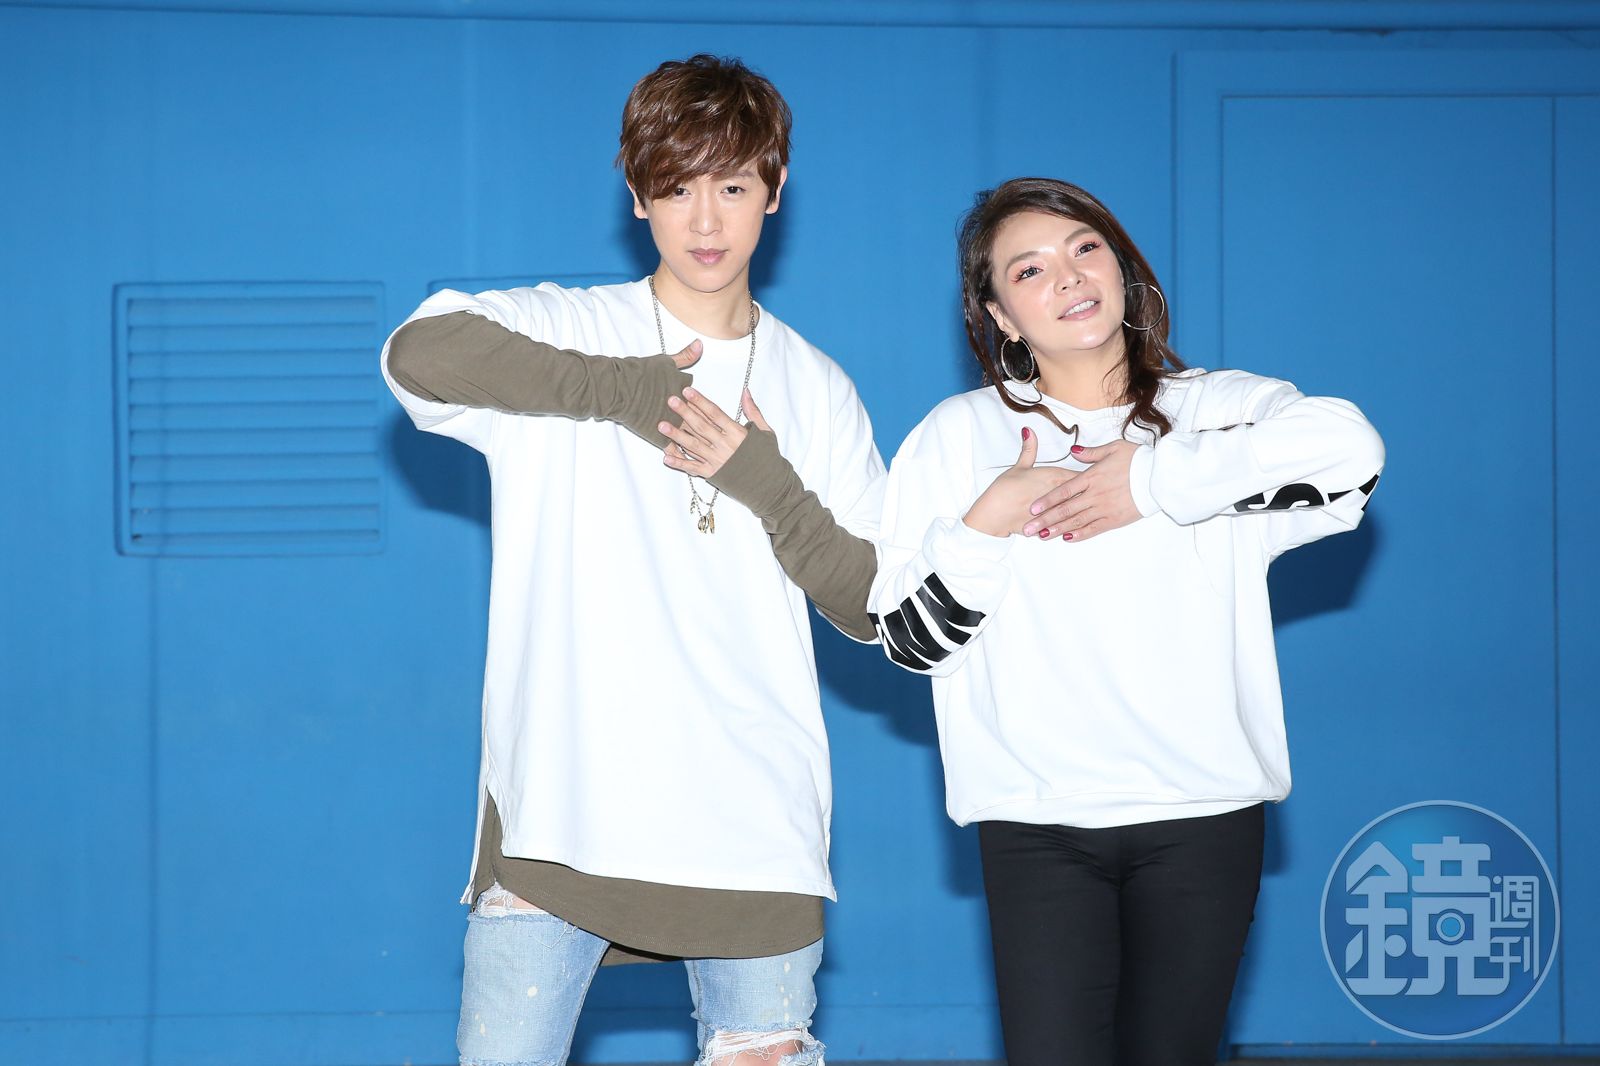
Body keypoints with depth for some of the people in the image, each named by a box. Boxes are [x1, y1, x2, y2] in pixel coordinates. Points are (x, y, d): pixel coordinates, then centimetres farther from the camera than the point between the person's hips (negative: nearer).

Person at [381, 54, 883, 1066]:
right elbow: (419, 353, -19)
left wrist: (768, 486, -6)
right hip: (559, 818, -2)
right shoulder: (564, 332, 3)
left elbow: (875, 607, 8)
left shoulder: (817, 390, 12)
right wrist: (621, 392, -15)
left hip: (756, 829, 3)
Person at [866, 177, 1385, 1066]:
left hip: (1203, 812, 0)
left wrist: (1154, 482, -13)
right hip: (1037, 824, 0)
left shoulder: (1221, 410, 5)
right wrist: (987, 524, -9)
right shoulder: (960, 436, 8)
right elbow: (910, 641, 5)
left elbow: (1351, 451, -18)